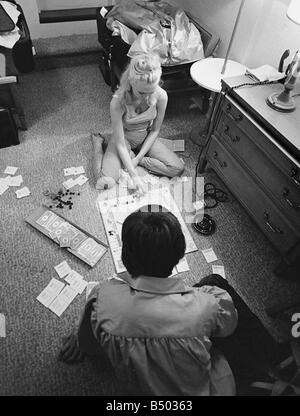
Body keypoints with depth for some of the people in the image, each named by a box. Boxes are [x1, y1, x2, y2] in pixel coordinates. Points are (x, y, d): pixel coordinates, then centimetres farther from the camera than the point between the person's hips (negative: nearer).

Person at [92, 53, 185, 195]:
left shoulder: (161, 96, -23)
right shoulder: (118, 102, -32)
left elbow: (155, 130, -8)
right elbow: (120, 144, -27)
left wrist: (138, 158, -14)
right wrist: (134, 176, -31)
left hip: (145, 137, 3)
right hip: (123, 138, -3)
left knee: (178, 168, -13)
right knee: (105, 183, -21)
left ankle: (132, 157, 0)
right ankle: (99, 143, 8)